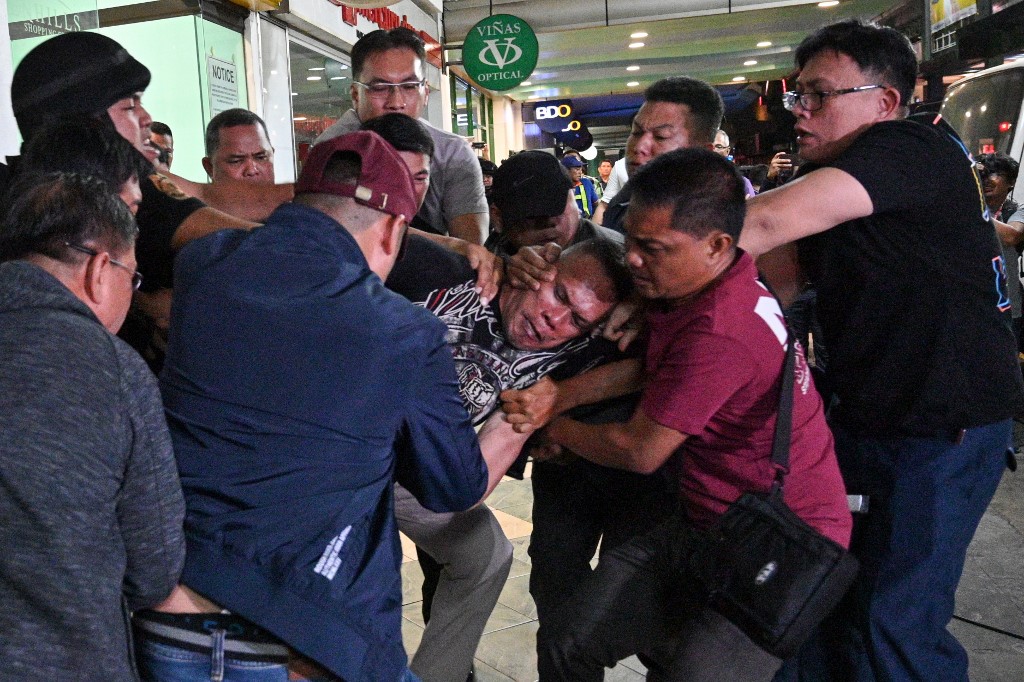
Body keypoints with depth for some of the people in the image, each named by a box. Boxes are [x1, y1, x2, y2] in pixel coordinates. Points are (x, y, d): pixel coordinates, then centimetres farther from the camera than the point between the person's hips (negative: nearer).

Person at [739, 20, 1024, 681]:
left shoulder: (912, 151, -17)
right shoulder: (829, 179, 12)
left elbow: (768, 222, -32)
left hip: (944, 427, -9)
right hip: (865, 415, 9)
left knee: (893, 626, -2)